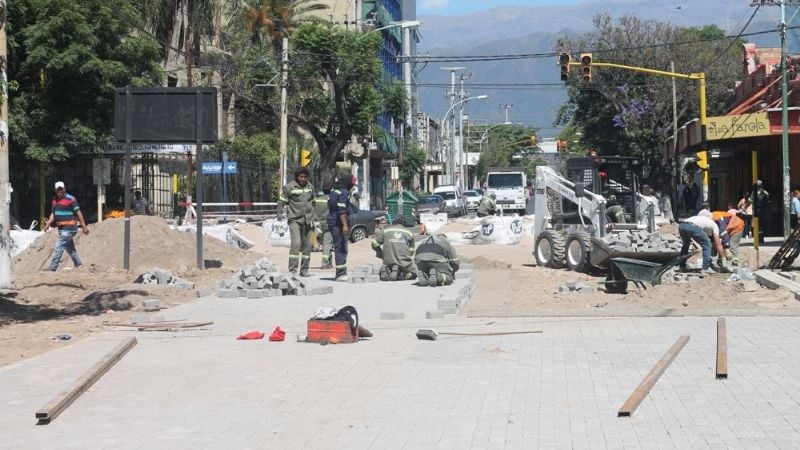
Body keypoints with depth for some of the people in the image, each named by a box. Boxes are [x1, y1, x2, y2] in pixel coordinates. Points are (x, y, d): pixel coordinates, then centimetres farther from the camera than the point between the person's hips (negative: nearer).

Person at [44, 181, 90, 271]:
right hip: (61, 229, 8)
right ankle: (78, 265, 27)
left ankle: (52, 268, -11)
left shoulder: (71, 199, -11)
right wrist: (48, 224, 1)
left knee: (59, 247, -12)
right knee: (70, 249, 16)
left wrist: (84, 226, -10)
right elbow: (53, 213, 17)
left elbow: (78, 213, -9)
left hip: (69, 228, -8)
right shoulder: (54, 200, 12)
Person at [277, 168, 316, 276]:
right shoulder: (289, 187, -8)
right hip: (294, 219, -6)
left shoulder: (310, 187, 10)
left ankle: (304, 269, 17)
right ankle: (292, 269, -14)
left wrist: (314, 217, 21)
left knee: (307, 245, 8)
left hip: (307, 220, 6)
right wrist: (280, 215, -13)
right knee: (296, 244, -17)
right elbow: (281, 202, -4)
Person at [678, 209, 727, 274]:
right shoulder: (714, 225, 25)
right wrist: (723, 258, 30)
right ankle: (706, 268, 7)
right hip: (692, 226, -7)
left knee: (686, 244, 33)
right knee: (707, 245, 11)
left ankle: (682, 266, 34)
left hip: (681, 225, 7)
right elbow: (718, 244, 24)